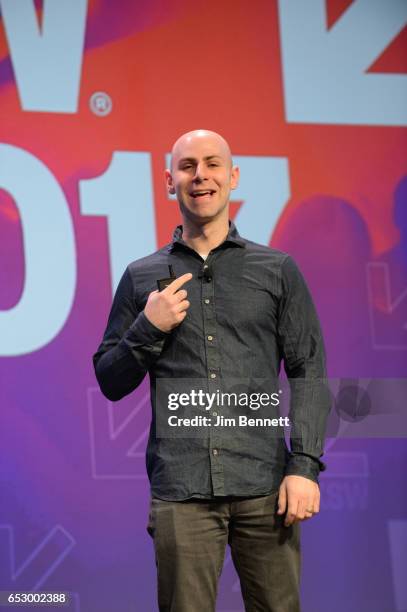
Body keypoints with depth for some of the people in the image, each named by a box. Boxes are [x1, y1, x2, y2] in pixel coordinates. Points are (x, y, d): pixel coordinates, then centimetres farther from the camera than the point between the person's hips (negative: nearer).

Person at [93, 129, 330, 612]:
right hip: (179, 490, 0)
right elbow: (110, 383, 14)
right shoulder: (141, 277, 12)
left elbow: (308, 372, 5)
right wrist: (148, 329, -3)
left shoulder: (277, 270, 10)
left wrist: (304, 465, -6)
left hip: (263, 487, 0)